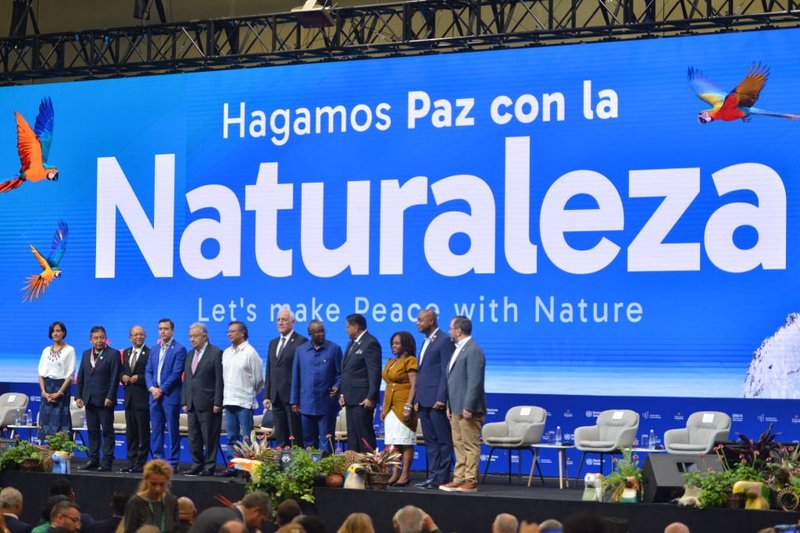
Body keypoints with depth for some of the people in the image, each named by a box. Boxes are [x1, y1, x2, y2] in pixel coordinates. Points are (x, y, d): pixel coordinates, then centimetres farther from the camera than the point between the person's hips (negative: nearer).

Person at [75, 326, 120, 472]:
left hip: (105, 400, -6)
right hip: (89, 399, 6)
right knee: (92, 431, 9)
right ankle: (93, 460, 13)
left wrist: (110, 397, -15)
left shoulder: (113, 354, -3)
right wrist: (78, 396, 6)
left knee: (107, 431, -3)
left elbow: (115, 378, -9)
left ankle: (107, 462, -3)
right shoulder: (86, 354, 14)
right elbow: (80, 377, 15)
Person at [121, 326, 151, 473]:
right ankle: (131, 462, 16)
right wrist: (123, 377, 1)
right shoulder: (126, 353, 15)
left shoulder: (150, 353, -7)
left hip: (142, 397, -7)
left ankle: (141, 463, 1)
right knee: (130, 431, 10)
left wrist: (139, 378, -19)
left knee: (143, 432, -3)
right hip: (129, 397, 7)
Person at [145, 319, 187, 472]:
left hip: (170, 396, -6)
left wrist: (162, 390, -13)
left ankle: (172, 463, 2)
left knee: (173, 430, -2)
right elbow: (148, 371, 13)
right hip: (155, 396, 6)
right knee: (156, 430, 8)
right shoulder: (155, 349, 15)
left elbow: (176, 373, -12)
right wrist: (152, 388, -4)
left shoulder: (179, 349, -5)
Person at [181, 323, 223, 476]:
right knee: (193, 438, 8)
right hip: (192, 405, 7)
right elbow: (186, 380, 19)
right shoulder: (190, 355, 17)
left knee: (210, 438, -3)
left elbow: (219, 380, -10)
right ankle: (197, 465, 15)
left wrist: (217, 403, -14)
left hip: (208, 404, -7)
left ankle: (209, 467, 3)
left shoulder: (216, 353, -5)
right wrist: (184, 402, 11)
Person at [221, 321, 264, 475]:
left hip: (244, 402, -6)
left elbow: (258, 379, -3)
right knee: (231, 437, 9)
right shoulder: (226, 353, 14)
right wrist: (224, 397, 13)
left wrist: (250, 394, 4)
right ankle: (233, 467, 14)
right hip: (228, 401, 6)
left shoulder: (250, 353, -6)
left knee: (246, 438, -5)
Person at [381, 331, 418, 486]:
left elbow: (414, 385, -12)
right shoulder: (390, 362, 18)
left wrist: (408, 406, -19)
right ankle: (395, 474, 6)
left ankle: (405, 475, -4)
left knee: (406, 442, -6)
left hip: (404, 406, -8)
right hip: (391, 407, 8)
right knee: (392, 442, 4)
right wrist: (384, 408, 16)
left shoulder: (410, 361, -6)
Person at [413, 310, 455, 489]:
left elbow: (446, 372, -14)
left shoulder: (445, 340, -8)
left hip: (437, 400, -9)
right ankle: (433, 476, 12)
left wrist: (441, 398, -18)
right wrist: (418, 399, 17)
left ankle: (443, 478, -2)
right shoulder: (426, 342, 20)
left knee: (444, 441, -3)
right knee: (430, 441, 9)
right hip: (424, 400, 9)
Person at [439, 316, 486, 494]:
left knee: (470, 446, -5)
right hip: (457, 408, 10)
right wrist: (450, 405, 19)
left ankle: (470, 481, -2)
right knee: (459, 445, 11)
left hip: (468, 409, -10)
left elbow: (475, 382, -20)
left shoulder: (473, 351, -14)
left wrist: (468, 407, -22)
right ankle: (459, 479, 16)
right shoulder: (459, 349, 18)